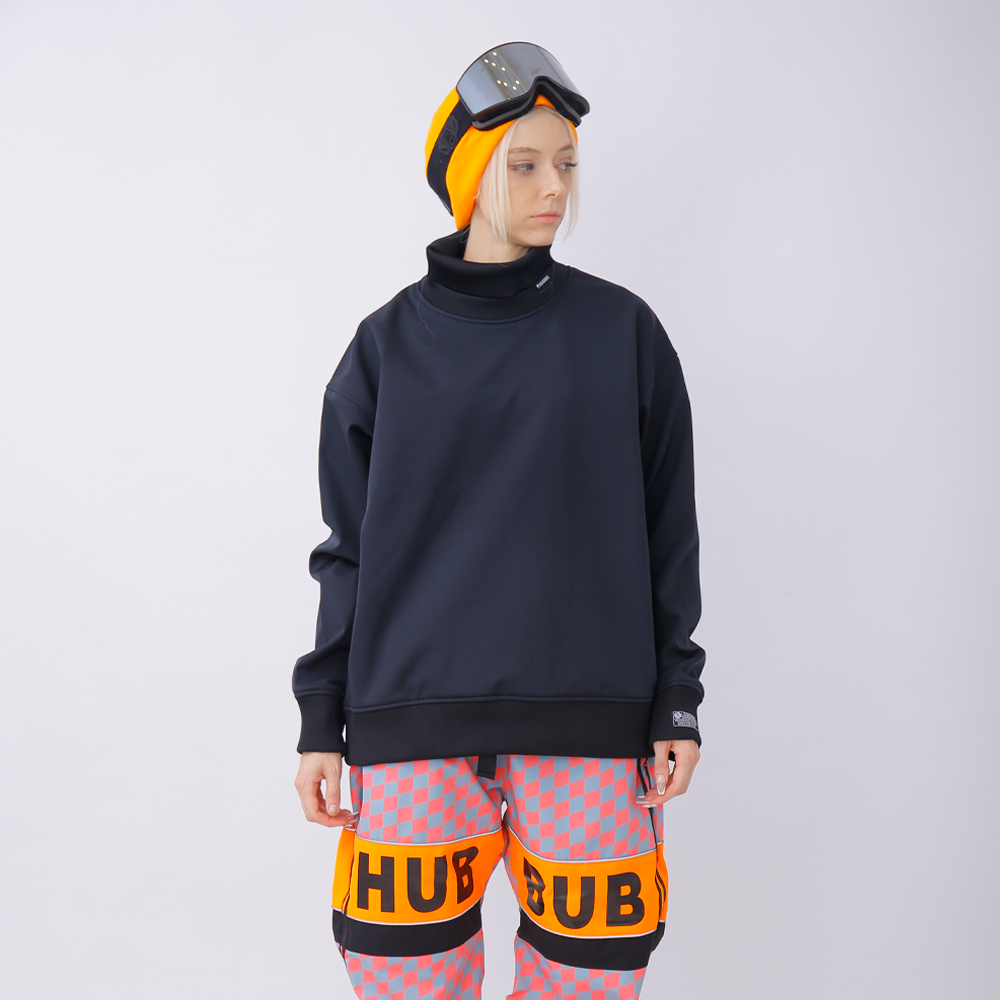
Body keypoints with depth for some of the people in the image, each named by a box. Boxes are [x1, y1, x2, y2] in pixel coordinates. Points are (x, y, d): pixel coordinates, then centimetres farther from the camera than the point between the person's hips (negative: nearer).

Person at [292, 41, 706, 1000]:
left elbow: (667, 528, 8)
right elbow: (350, 545, 10)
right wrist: (321, 714, 7)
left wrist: (677, 701, 5)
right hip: (415, 722, 1)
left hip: (586, 722, 0)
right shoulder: (390, 343, 8)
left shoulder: (622, 330, 7)